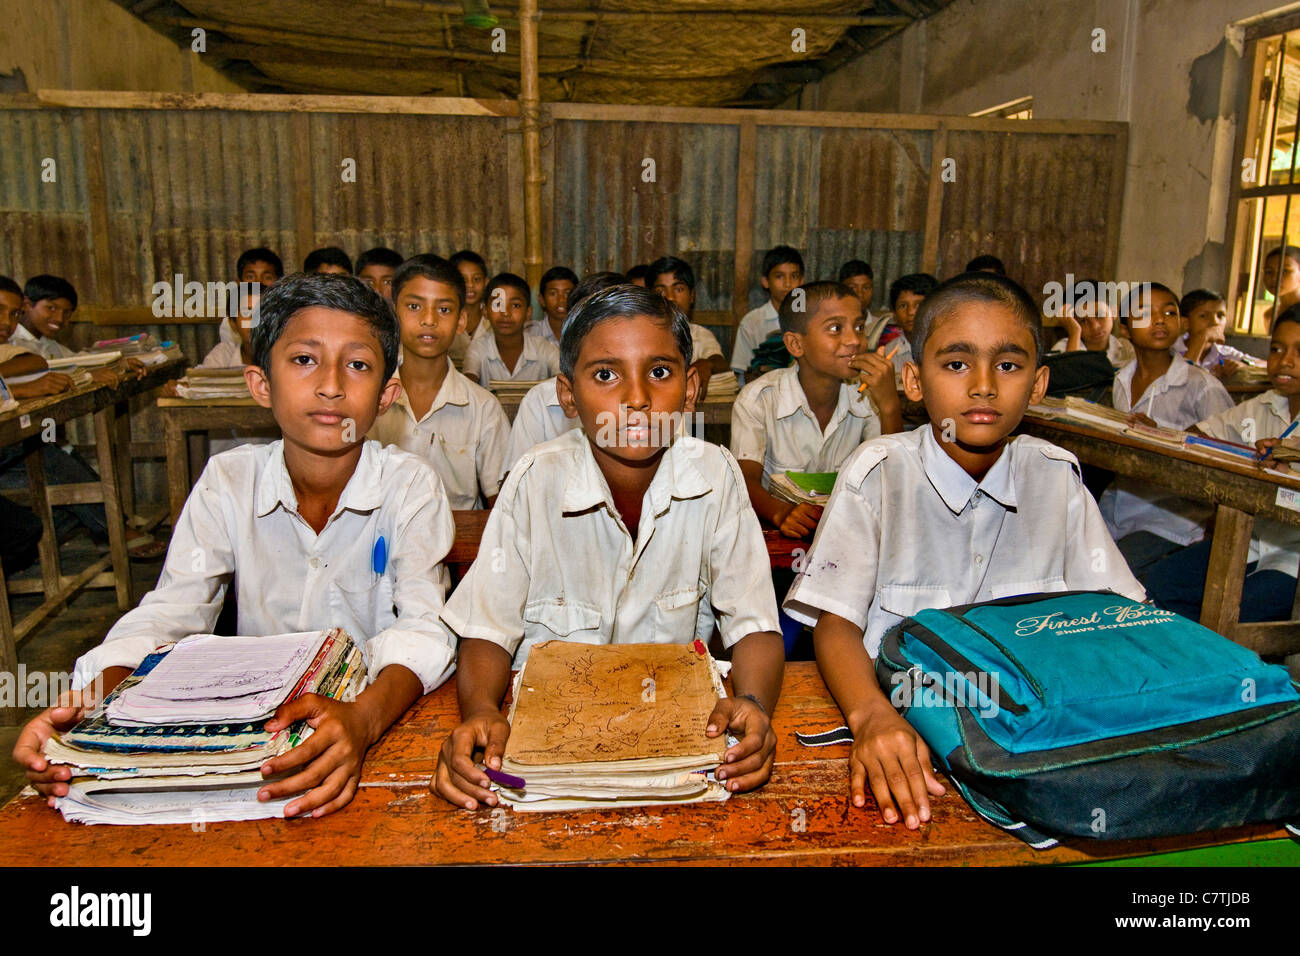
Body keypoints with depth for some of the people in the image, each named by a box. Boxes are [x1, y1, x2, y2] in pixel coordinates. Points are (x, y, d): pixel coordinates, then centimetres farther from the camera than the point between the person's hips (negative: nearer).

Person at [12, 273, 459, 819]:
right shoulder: (226, 483, -2)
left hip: (385, 714, -1)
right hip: (252, 715, 2)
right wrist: (91, 706, -25)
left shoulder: (411, 484, -10)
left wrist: (363, 718, -39)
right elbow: (167, 614, -5)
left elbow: (426, 627, -19)